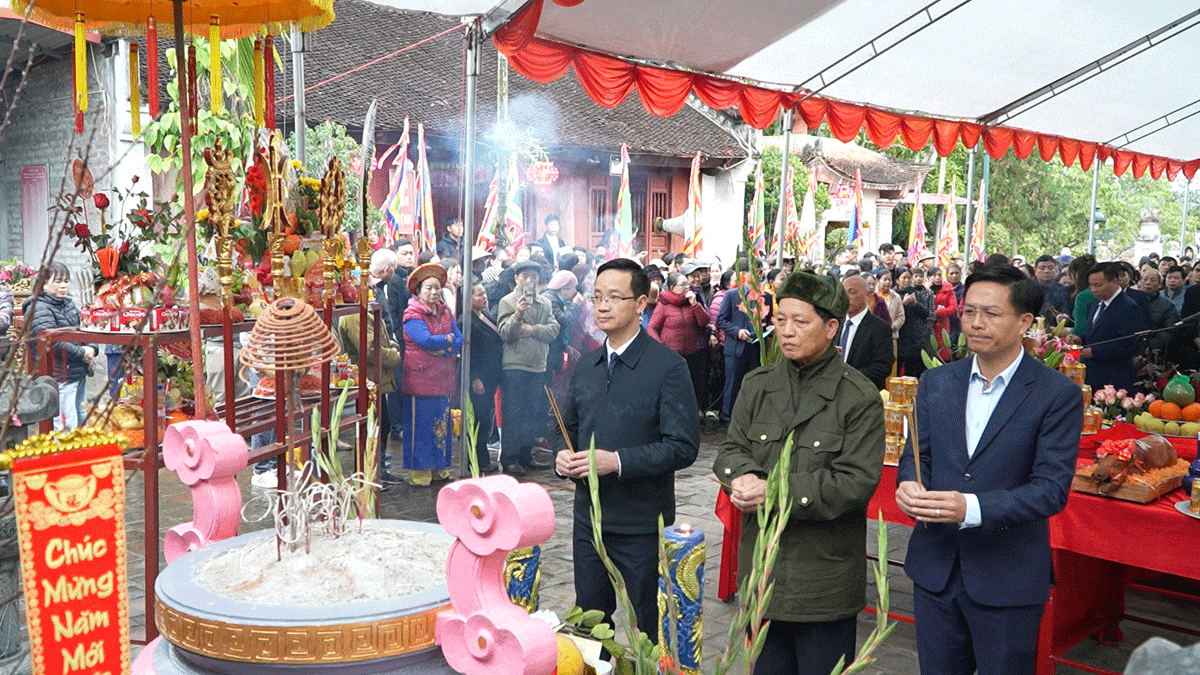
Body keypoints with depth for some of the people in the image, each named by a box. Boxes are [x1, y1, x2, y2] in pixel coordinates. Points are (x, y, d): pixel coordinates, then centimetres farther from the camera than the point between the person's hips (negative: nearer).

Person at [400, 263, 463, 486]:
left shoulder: (445, 312, 15)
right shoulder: (413, 315, -6)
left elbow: (460, 341, 5)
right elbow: (427, 340, -20)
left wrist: (442, 349, -13)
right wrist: (449, 339, -6)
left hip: (443, 377, 7)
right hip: (419, 377, -7)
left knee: (442, 424, 11)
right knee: (420, 424, -2)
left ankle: (439, 468, 21)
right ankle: (419, 472, 6)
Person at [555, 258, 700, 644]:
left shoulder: (668, 367, -12)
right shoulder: (586, 366, 8)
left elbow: (683, 446, -17)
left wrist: (617, 461, -24)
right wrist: (564, 458, -4)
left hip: (642, 525, -6)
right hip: (588, 518, 6)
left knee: (652, 628, 10)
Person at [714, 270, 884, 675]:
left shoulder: (859, 398, -9)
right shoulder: (757, 385, 7)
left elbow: (857, 482, -16)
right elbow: (732, 450, 5)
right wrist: (743, 478, -19)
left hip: (825, 577, -4)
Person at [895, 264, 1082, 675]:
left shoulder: (1059, 395, -10)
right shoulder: (936, 383, 4)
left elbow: (1051, 488, -15)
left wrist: (973, 508, -29)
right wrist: (908, 484, -14)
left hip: (1007, 580, -4)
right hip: (935, 568, 4)